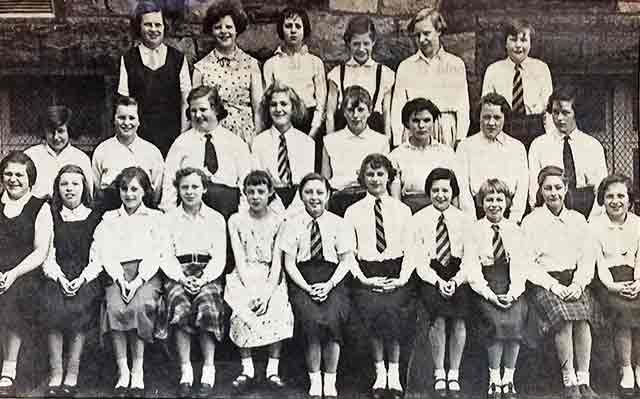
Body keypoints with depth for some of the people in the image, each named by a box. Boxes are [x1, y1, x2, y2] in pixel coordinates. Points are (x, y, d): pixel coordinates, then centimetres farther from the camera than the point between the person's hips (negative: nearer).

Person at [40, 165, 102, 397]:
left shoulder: (95, 218, 12)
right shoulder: (51, 217, 15)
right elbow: (47, 255, 8)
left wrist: (82, 278, -11)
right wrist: (59, 277, -9)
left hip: (87, 277, -1)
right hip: (57, 276, 1)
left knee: (79, 307, -26)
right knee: (52, 306, -25)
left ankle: (72, 375, -17)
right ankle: (55, 375, -19)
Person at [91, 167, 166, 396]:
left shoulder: (155, 217, 17)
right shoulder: (109, 219, 22)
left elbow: (156, 253, 4)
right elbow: (105, 253, 8)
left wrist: (138, 280, -12)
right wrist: (120, 279, -10)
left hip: (147, 274, -1)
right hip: (116, 274, 1)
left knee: (140, 306, -32)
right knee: (114, 307, -30)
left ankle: (138, 373, -25)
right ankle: (123, 373, -26)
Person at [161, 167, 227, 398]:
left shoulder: (216, 219, 14)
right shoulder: (169, 218, 14)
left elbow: (219, 257, 6)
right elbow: (166, 255, 6)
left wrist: (204, 279, -11)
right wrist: (182, 278, -12)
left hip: (208, 274, 0)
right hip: (178, 273, 0)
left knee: (208, 308, -31)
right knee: (180, 308, -31)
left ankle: (208, 371, -22)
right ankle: (185, 372, -23)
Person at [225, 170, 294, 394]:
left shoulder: (279, 221, 4)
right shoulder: (236, 221, 6)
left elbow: (277, 261, -3)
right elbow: (239, 259, -2)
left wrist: (267, 293, -16)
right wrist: (251, 291, -16)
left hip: (271, 277, 0)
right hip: (244, 277, 0)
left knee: (279, 310, -27)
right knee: (242, 311, -27)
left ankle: (273, 369, -17)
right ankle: (247, 370, -17)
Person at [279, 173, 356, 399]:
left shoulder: (338, 224, 8)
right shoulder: (292, 224, 6)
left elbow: (346, 261, 4)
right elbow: (289, 263, 3)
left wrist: (329, 285, -12)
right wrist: (307, 287, -11)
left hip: (333, 281, 0)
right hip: (302, 281, 0)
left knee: (333, 318, -28)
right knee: (310, 319, -28)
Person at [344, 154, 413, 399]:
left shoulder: (403, 210, 15)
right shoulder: (353, 212, 13)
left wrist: (403, 278, -7)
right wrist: (363, 278, -9)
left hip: (396, 275, 0)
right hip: (366, 274, 0)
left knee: (392, 310, -26)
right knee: (371, 308, -26)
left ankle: (393, 374, -10)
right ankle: (380, 374, -11)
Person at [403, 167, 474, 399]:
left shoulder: (463, 220, 10)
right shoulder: (418, 220, 6)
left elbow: (469, 258, 5)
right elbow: (418, 260, -1)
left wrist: (455, 281, -13)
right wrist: (438, 281, -15)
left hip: (457, 275, 1)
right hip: (429, 275, -1)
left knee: (459, 318, -24)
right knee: (438, 317, -26)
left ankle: (454, 376, -12)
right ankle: (439, 375, -13)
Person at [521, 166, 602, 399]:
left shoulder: (578, 219, 15)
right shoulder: (531, 221, 5)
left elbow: (588, 258, 10)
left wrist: (578, 284, -8)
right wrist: (553, 285, -14)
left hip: (575, 281, 3)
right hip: (543, 282, -2)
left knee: (583, 318, -27)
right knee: (564, 320, -29)